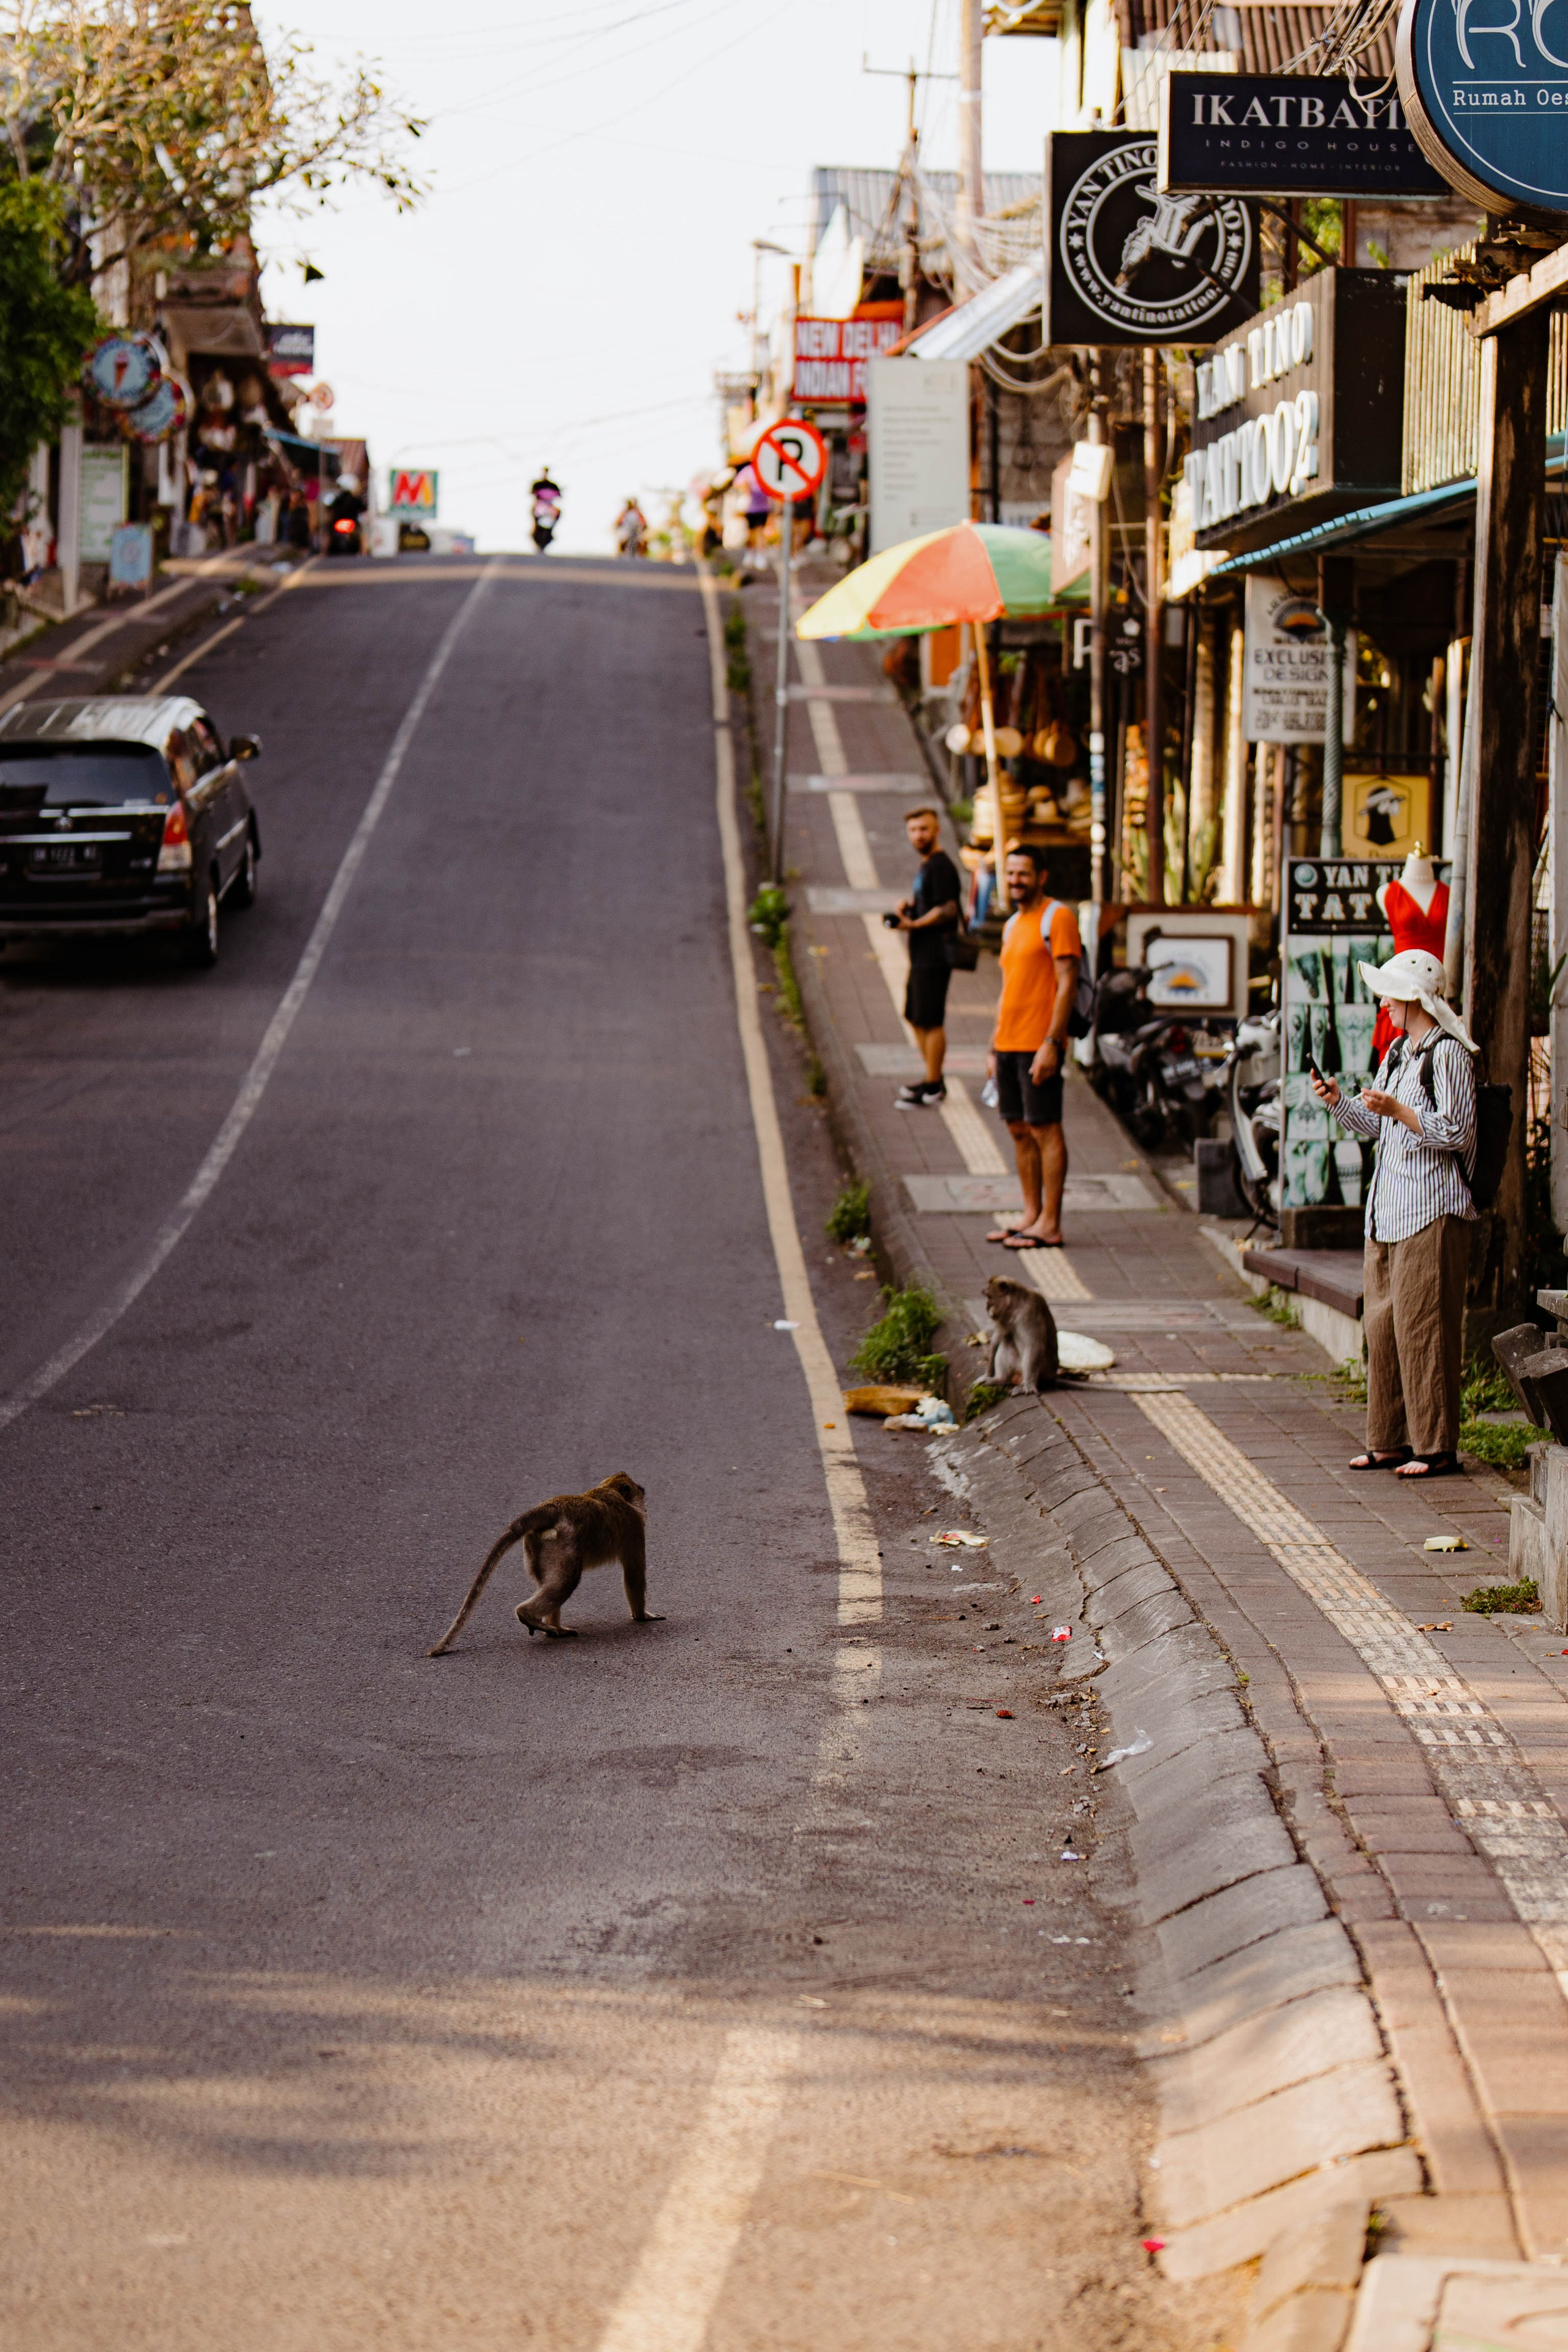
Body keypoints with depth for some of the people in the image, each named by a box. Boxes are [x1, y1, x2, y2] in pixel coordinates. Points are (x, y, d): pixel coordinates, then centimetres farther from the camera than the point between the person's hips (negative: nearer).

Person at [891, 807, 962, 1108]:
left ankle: (933, 1088, -1)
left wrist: (914, 924, -22)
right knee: (916, 1018, 18)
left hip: (934, 958, -11)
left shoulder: (940, 866, -14)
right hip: (921, 956, 11)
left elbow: (948, 909, -20)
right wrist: (908, 905, 9)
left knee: (930, 1021, -6)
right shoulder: (926, 865, 17)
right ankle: (932, 1079, 28)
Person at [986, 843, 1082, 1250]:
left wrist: (1051, 1043, -20)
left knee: (1045, 1130, -6)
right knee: (1019, 1131, 10)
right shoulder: (1013, 924, 18)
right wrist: (994, 1048, 20)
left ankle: (1050, 1225, -5)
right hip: (1008, 1044, 9)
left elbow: (1067, 985, -14)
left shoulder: (1057, 918, -8)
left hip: (1038, 1046, -9)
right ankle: (1032, 1215, 16)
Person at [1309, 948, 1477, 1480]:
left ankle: (1436, 1448, -2)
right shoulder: (1397, 1051, 17)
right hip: (1389, 1209, 9)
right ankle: (1390, 1441, 17)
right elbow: (1374, 1125, 23)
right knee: (1382, 1326, 10)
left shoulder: (1447, 1054, -11)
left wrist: (1398, 1110, -21)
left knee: (1422, 1328, -7)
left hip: (1432, 1211, -9)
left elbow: (1456, 1133, -15)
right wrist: (1338, 1101, 7)